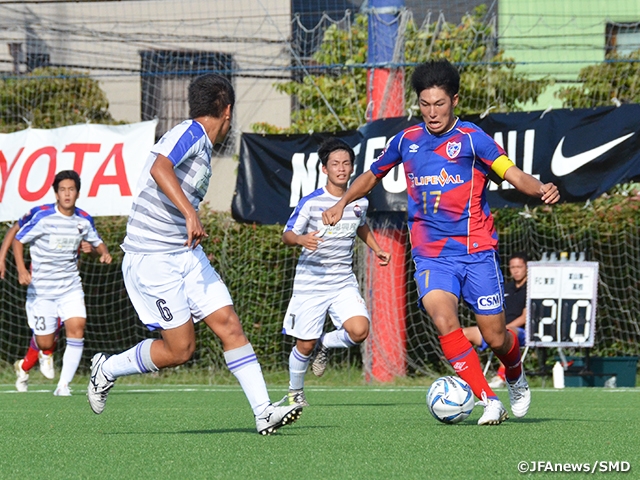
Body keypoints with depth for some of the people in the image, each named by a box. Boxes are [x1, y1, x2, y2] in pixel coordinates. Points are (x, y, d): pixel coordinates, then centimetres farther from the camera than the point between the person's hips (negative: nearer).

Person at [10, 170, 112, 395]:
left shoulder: (84, 220, 0)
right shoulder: (41, 216, -13)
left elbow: (97, 241, 18)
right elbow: (17, 239, -4)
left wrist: (104, 252, -6)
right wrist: (21, 269, -18)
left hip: (70, 286, 3)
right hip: (41, 289, -3)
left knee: (76, 327, -19)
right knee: (45, 343, 0)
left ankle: (63, 384, -13)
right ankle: (23, 367, 34)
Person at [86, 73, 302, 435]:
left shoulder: (203, 146, 16)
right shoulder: (190, 133, -13)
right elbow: (160, 168, -33)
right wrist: (190, 214, -42)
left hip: (187, 255, 9)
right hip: (151, 257, -9)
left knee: (229, 325, -3)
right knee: (180, 349, -8)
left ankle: (264, 412, -6)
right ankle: (108, 369, 15)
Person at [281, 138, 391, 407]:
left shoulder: (359, 202, 5)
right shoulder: (311, 203, -9)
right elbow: (287, 236, -6)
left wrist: (376, 248, 16)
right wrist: (302, 239, -28)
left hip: (344, 283, 3)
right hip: (310, 283, -3)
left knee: (359, 331, -21)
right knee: (305, 345, 2)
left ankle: (326, 345, 11)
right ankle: (295, 392, 28)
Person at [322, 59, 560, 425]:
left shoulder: (471, 138, -4)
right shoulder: (406, 141, 8)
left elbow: (513, 174, -17)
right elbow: (373, 175, 27)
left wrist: (541, 189, -36)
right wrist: (342, 204, 17)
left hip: (477, 251, -2)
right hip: (431, 255, 2)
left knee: (495, 337, 1)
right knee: (443, 317, -26)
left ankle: (517, 378, 38)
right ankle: (489, 401, -21)